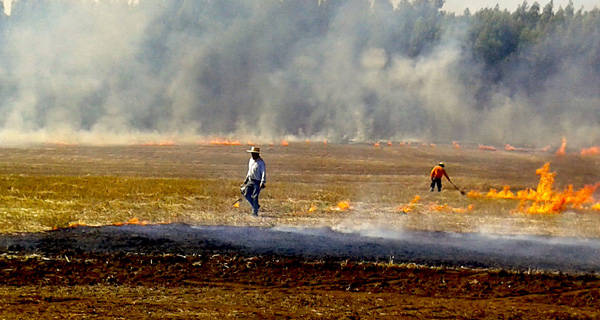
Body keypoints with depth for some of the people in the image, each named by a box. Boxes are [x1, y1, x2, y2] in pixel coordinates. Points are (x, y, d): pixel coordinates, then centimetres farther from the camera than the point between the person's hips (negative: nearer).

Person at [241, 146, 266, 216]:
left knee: (254, 196, -9)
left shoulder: (261, 162, -13)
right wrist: (246, 180, 25)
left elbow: (263, 173, -17)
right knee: (246, 195, 1)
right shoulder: (251, 160, 11)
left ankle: (255, 212, 1)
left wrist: (263, 182, -26)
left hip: (257, 182, -7)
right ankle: (255, 205, 22)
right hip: (250, 181, 7)